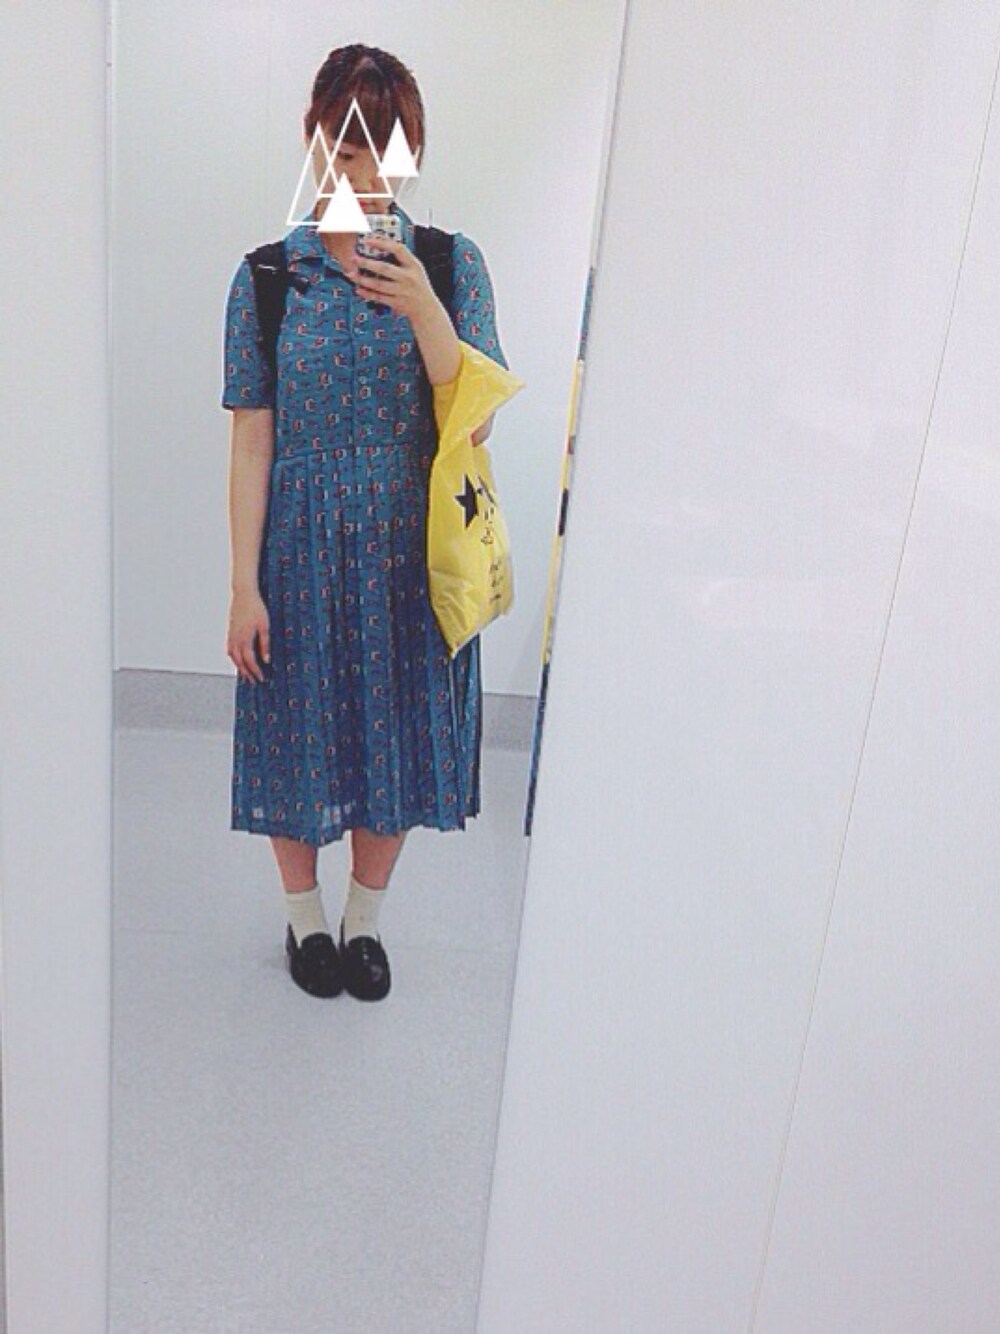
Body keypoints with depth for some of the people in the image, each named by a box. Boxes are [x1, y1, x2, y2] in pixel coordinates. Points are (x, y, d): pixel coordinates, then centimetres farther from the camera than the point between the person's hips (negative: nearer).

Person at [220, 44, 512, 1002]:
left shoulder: (452, 265, -2)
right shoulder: (267, 277, -4)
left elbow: (475, 425, -8)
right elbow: (252, 442, -5)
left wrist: (423, 312, -21)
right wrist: (244, 586, -8)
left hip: (411, 546, 1)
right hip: (303, 544, 0)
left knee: (396, 727, 12)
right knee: (298, 726, 11)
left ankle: (365, 917, 36)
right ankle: (305, 916, 37)